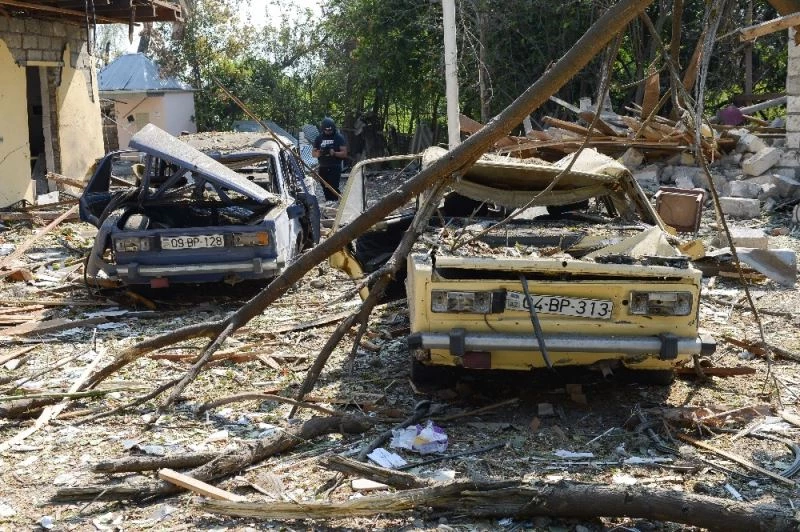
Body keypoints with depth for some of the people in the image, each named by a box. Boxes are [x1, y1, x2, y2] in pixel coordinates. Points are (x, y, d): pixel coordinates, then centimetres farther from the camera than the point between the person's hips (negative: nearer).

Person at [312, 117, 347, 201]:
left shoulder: (339, 137, -2)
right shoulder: (319, 138, 10)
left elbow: (344, 153, -5)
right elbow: (313, 153, 13)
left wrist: (334, 153, -24)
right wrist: (318, 153, -12)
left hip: (335, 168, -4)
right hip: (323, 168, 4)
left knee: (333, 189, -16)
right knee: (326, 190, 6)